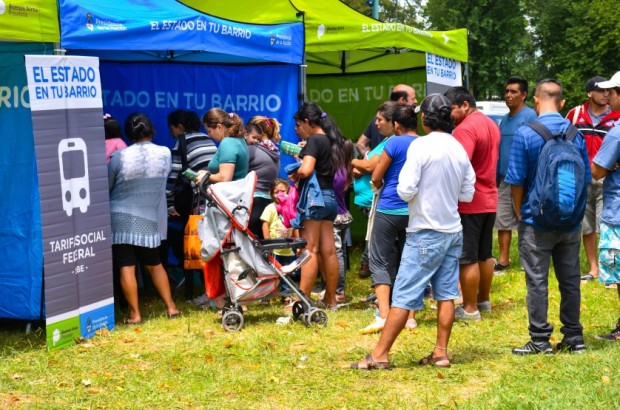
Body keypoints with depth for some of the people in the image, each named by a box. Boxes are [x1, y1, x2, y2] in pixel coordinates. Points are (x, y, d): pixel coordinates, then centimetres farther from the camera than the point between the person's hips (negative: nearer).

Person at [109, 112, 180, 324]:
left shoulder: (119, 156, -9)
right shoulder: (164, 154, -3)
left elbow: (106, 186, 3)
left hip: (121, 218, -3)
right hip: (150, 220, 3)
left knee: (126, 267, 1)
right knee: (154, 264, 18)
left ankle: (135, 313, 2)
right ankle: (171, 307, 20)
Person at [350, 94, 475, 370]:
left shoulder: (421, 146, -14)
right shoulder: (459, 149, 5)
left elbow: (405, 191, -18)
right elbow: (467, 194, 10)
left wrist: (405, 189, 3)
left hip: (425, 233, -6)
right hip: (453, 231, 6)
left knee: (403, 296, -4)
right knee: (446, 294, 10)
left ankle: (379, 355, 1)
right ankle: (441, 352, 14)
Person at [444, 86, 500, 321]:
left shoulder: (466, 128, -19)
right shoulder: (491, 124, 12)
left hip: (469, 203, -9)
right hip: (489, 199, 9)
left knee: (467, 258, -1)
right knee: (485, 254, 18)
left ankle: (470, 309, 4)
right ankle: (484, 300, 28)